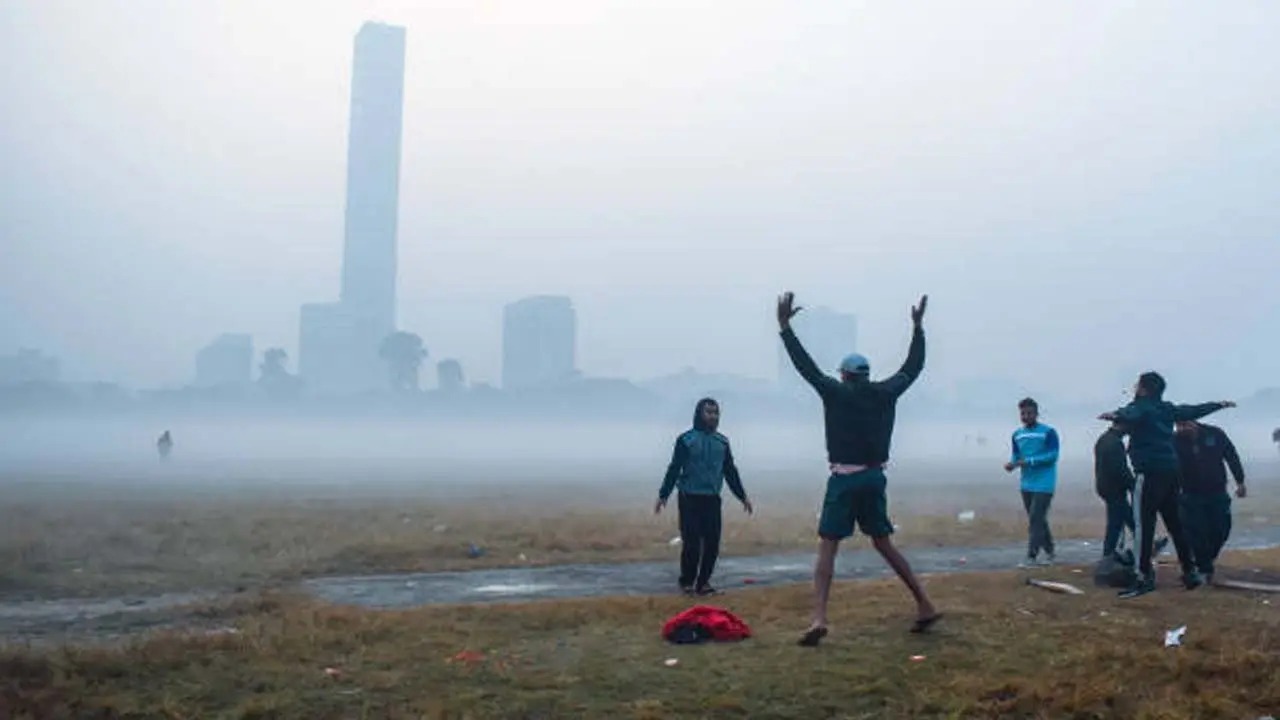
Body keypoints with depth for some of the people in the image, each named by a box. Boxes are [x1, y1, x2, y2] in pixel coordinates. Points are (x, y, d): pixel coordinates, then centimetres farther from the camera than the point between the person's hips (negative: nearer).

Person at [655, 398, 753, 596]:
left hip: (712, 500, 4)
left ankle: (703, 582, 15)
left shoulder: (722, 442, 10)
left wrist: (743, 496, 16)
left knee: (712, 543, 2)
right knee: (691, 543, -4)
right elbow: (674, 469, -4)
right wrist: (663, 495, -8)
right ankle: (687, 582, 11)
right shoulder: (686, 440, -4)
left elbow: (730, 471, 16)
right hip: (690, 499, -4)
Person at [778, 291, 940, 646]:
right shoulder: (885, 393, 5)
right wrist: (918, 327, 27)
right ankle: (925, 606, 20)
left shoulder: (836, 392, -5)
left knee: (827, 547, -4)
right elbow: (913, 366, 18)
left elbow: (805, 364, -6)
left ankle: (819, 619, -19)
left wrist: (784, 326, -2)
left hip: (844, 479, -5)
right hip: (874, 478, 5)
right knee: (883, 543, 19)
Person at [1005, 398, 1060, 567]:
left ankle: (1031, 557, -11)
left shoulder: (1048, 432, -9)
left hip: (1043, 484, -7)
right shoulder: (1017, 434, 11)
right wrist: (1012, 463, -9)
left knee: (1035, 519, -12)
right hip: (1027, 484, 7)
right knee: (1038, 519, 14)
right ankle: (1049, 553, 26)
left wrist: (1029, 461, -23)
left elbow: (1052, 455, -15)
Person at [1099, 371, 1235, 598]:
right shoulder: (1167, 409, 17)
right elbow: (1194, 411, 34)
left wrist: (1115, 416, -55)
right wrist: (1219, 405, 53)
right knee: (1174, 522, 17)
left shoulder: (1140, 407, -6)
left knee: (1143, 524, -10)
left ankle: (1144, 577, -14)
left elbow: (1130, 415, -32)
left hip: (1149, 472, -8)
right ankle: (1190, 572, 24)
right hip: (1170, 470, 9)